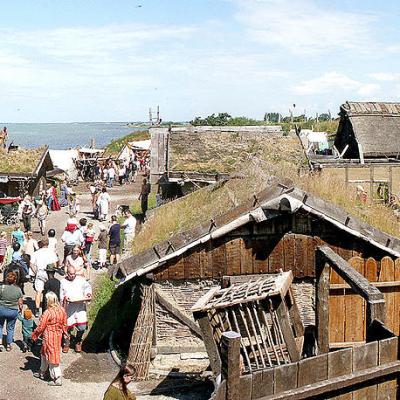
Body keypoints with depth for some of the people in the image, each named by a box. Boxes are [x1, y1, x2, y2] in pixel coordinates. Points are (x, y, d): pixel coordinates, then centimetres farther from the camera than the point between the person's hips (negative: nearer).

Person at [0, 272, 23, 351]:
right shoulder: (18, 289, -7)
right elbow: (20, 303, -2)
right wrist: (20, 309, 17)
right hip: (13, 311, 1)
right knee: (10, 328, 16)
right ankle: (8, 345, 24)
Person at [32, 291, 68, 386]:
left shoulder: (48, 313, -23)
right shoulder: (62, 310, -2)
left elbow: (41, 327, -16)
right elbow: (64, 325, 8)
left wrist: (34, 336, -1)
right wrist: (64, 333, 24)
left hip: (49, 337, -8)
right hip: (58, 336, 8)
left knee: (52, 357, 2)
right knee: (44, 354, 25)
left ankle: (57, 379, 8)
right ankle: (42, 373, 39)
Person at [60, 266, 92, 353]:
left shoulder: (81, 280, 6)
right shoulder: (63, 282, 5)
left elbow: (88, 287, 20)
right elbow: (61, 295, 7)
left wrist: (88, 293, 2)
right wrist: (64, 298, -13)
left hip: (80, 307, 1)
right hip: (68, 308, -1)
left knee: (82, 327, -5)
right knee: (68, 326, 4)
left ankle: (78, 342, 19)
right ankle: (67, 344, 25)